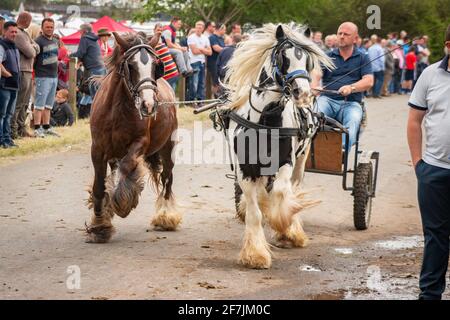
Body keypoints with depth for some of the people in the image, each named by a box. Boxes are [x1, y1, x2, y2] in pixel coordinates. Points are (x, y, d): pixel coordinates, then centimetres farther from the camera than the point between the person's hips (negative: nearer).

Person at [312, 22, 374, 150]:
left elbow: (369, 81, 1)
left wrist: (351, 88, -20)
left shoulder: (363, 58, 16)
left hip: (351, 103, -1)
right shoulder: (328, 57, 19)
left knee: (353, 121, -35)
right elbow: (316, 74, 1)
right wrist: (314, 87, -25)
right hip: (327, 99, 1)